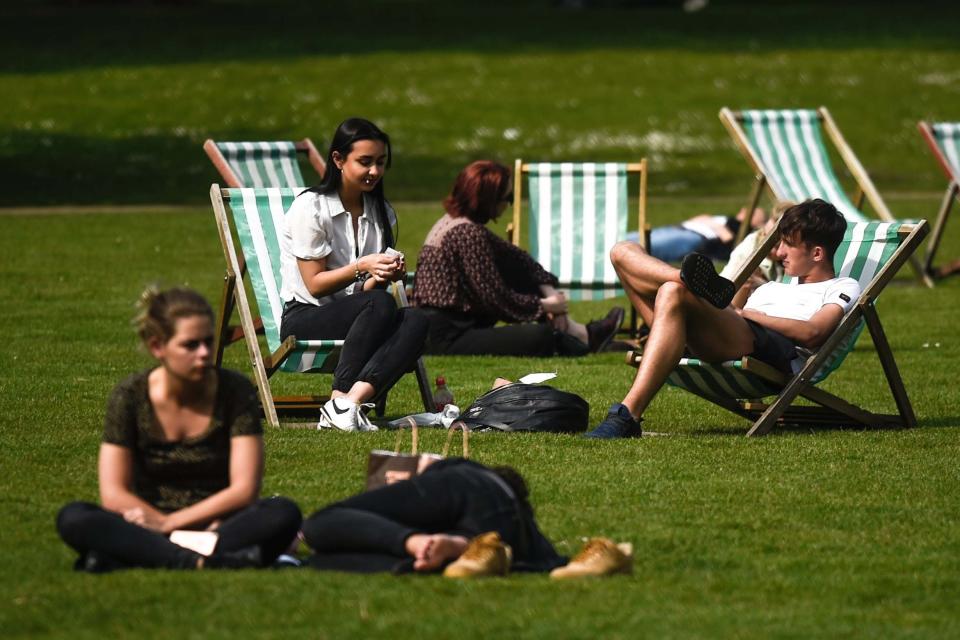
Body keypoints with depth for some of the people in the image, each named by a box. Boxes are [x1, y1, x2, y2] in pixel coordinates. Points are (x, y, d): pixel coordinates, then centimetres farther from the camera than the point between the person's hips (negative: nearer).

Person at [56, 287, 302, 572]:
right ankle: (203, 562, -41)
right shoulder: (129, 397, -5)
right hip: (150, 526, 0)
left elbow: (244, 490, -10)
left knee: (284, 514, -32)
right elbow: (114, 495, -8)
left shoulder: (236, 391, -5)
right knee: (72, 518, -28)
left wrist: (170, 523, -18)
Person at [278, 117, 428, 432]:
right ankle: (341, 403, -38)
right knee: (381, 305, -35)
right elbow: (315, 285, -10)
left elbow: (370, 288, 9)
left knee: (415, 321, -28)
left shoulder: (380, 211, 12)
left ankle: (352, 399, -45)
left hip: (356, 317, 6)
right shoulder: (310, 208, -7)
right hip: (303, 319, -6)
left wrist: (385, 275, -14)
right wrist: (362, 267, -24)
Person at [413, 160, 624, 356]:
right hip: (448, 340, -11)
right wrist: (545, 305, -4)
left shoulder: (454, 222, 11)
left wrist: (549, 291, 5)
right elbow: (497, 299, -18)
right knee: (541, 337, -21)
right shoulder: (467, 234, -20)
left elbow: (518, 258, 17)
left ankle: (579, 333, 10)